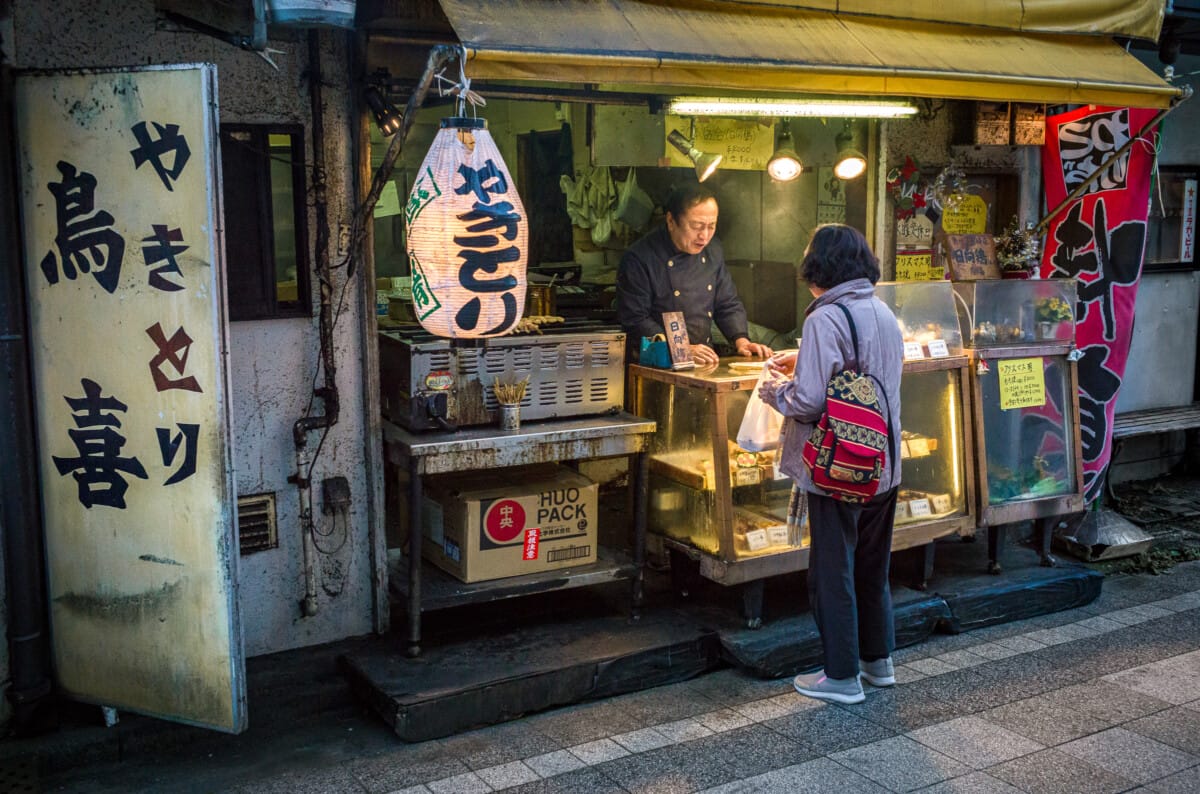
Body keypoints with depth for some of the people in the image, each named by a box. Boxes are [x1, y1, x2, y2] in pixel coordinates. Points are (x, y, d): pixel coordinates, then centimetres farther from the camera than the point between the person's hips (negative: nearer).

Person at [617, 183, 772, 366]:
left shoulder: (713, 250, 11)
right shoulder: (639, 259, -11)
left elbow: (729, 305, 17)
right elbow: (635, 320, -15)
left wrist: (741, 340, -1)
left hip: (705, 363, 5)